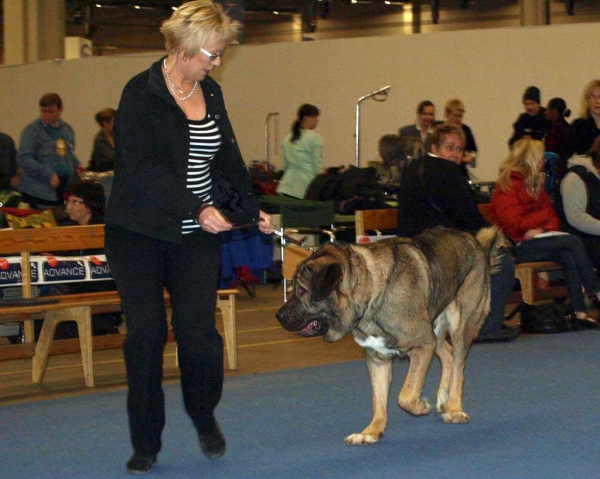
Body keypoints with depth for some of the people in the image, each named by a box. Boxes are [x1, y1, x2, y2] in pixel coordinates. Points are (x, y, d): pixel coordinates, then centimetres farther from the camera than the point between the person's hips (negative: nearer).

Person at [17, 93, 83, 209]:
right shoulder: (32, 130, -5)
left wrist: (76, 165, 7)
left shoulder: (67, 129, 14)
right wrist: (48, 174, -19)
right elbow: (24, 159, -12)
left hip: (64, 190, 6)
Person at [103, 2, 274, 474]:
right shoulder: (142, 93, -11)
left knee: (199, 333, -6)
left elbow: (227, 159, 17)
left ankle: (204, 415, 23)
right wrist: (197, 209, -27)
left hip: (198, 238, 4)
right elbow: (145, 168, -20)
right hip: (141, 235, -4)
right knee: (146, 335, 0)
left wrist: (250, 208, 8)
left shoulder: (211, 93, 8)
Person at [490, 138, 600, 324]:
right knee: (573, 242, -24)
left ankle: (579, 311, -31)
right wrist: (543, 215, -2)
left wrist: (542, 229, -8)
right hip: (521, 246, -7)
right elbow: (514, 224, -14)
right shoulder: (507, 187, -6)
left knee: (569, 257, -25)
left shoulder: (536, 185, 18)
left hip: (539, 239, 7)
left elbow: (553, 218, 16)